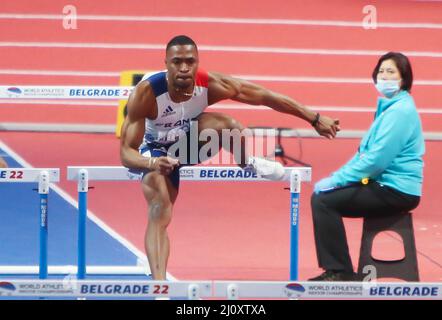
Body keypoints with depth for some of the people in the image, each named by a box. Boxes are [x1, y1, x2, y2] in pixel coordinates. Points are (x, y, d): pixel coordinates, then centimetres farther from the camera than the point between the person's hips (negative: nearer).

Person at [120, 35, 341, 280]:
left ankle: (246, 163, -3)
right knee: (159, 215, -22)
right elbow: (126, 152, -34)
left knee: (225, 124, -31)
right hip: (157, 150, -2)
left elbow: (266, 96, -20)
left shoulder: (210, 84, -29)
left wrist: (315, 119, -17)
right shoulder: (146, 93, -35)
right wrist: (152, 163, -57)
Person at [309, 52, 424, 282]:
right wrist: (336, 177, 6)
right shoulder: (388, 107, 16)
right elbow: (366, 152, 18)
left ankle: (341, 273, -7)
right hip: (385, 184, 10)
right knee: (320, 195, 6)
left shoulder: (400, 111, -15)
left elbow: (376, 159, -22)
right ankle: (334, 271, 9)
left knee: (324, 201, -16)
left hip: (396, 191, -10)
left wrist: (336, 180, -17)